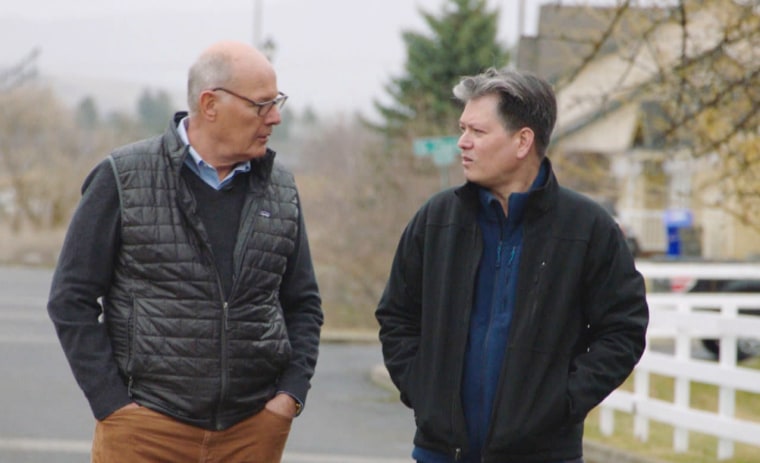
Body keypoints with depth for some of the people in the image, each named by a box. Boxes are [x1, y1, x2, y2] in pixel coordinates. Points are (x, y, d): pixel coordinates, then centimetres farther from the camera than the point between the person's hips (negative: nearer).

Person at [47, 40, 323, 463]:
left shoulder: (280, 190, 10)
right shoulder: (123, 179, -1)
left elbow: (304, 305, 17)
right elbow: (72, 298, 0)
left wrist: (291, 393, 3)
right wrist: (112, 402, -7)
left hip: (254, 429, 3)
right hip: (145, 428, -3)